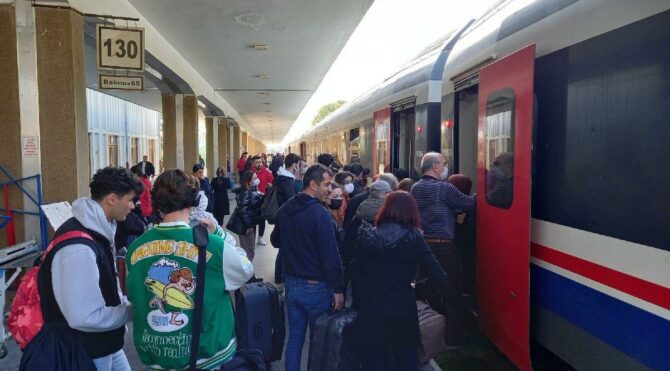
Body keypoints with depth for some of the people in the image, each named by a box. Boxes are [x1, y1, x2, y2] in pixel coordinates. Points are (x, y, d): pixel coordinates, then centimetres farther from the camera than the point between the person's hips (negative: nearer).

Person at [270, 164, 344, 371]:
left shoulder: (285, 209, 3)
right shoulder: (320, 213, -20)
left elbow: (275, 241, 18)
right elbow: (330, 256, -21)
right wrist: (338, 289, -13)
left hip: (291, 284, 6)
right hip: (315, 287, -6)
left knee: (294, 338, 16)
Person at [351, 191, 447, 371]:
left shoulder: (366, 236, -1)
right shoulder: (414, 238, -6)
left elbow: (356, 273, 3)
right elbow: (437, 274, -8)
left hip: (370, 310, 0)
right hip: (402, 310, 0)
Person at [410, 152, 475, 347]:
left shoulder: (415, 189, 8)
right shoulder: (444, 188, -14)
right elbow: (467, 203, -6)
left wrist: (454, 214, 9)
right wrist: (475, 196, 14)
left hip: (422, 245, 7)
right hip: (443, 247, -7)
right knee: (452, 295, 5)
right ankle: (453, 340, 12)